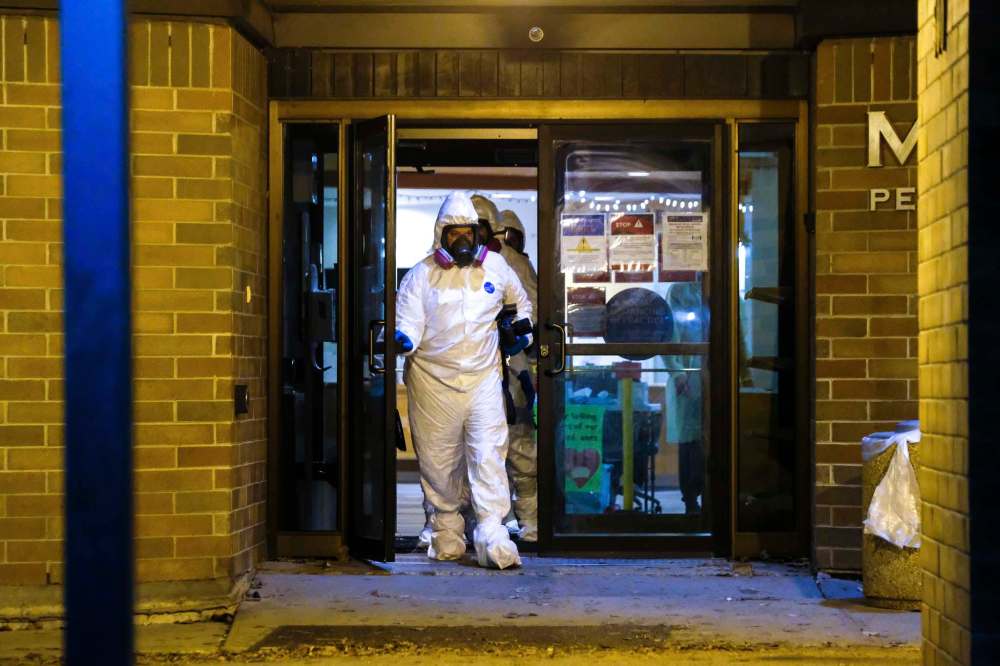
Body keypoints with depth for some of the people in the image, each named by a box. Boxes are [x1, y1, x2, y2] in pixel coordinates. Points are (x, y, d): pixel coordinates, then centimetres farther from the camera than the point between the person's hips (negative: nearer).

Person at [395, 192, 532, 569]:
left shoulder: (495, 266, 10)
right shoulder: (421, 275, 2)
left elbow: (520, 303, 28)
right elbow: (408, 321, -4)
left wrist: (522, 332, 11)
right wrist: (404, 339, -26)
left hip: (483, 378, 1)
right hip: (433, 380, -1)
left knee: (488, 456, -9)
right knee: (439, 462, 7)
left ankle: (492, 536, -12)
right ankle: (446, 533, 22)